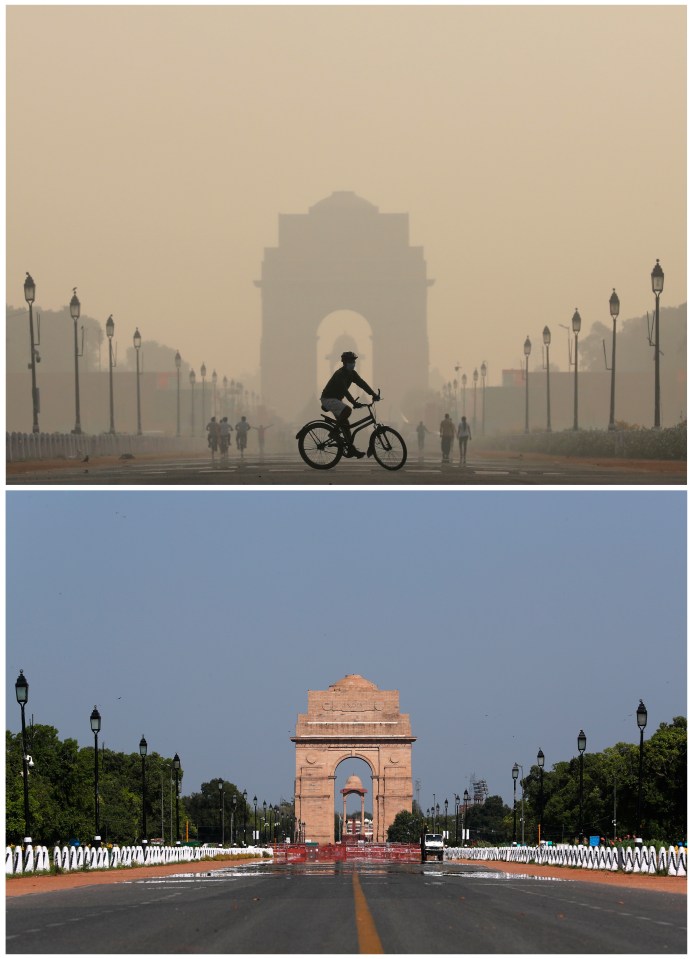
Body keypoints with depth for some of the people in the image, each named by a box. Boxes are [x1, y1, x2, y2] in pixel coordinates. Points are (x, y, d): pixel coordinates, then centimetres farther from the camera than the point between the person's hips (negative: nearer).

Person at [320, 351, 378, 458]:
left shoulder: (351, 373, 5)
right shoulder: (340, 375, -23)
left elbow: (362, 383, -2)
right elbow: (344, 390, -32)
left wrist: (374, 394, -15)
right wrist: (354, 403, -40)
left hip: (336, 399, 9)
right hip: (328, 399, -9)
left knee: (345, 424, 5)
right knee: (347, 410, -32)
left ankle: (351, 449, 8)